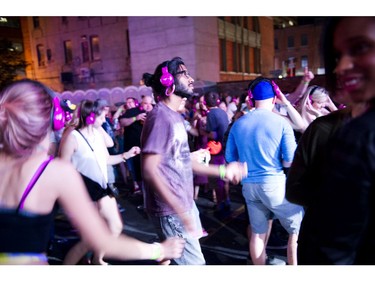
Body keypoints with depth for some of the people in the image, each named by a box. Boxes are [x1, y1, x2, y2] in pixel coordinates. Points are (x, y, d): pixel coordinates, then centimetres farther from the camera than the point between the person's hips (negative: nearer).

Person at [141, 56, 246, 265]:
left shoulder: (176, 116, 10)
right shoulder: (161, 117, -20)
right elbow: (149, 169, -26)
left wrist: (223, 171, 15)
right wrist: (180, 211, -31)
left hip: (185, 203, 9)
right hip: (171, 210, -9)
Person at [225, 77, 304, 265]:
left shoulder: (238, 124, 4)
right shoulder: (281, 122, -8)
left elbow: (230, 157, 9)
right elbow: (291, 161, -11)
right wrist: (277, 163, 9)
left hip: (248, 185, 5)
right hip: (274, 183, -5)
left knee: (257, 232, 17)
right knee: (298, 228, 13)